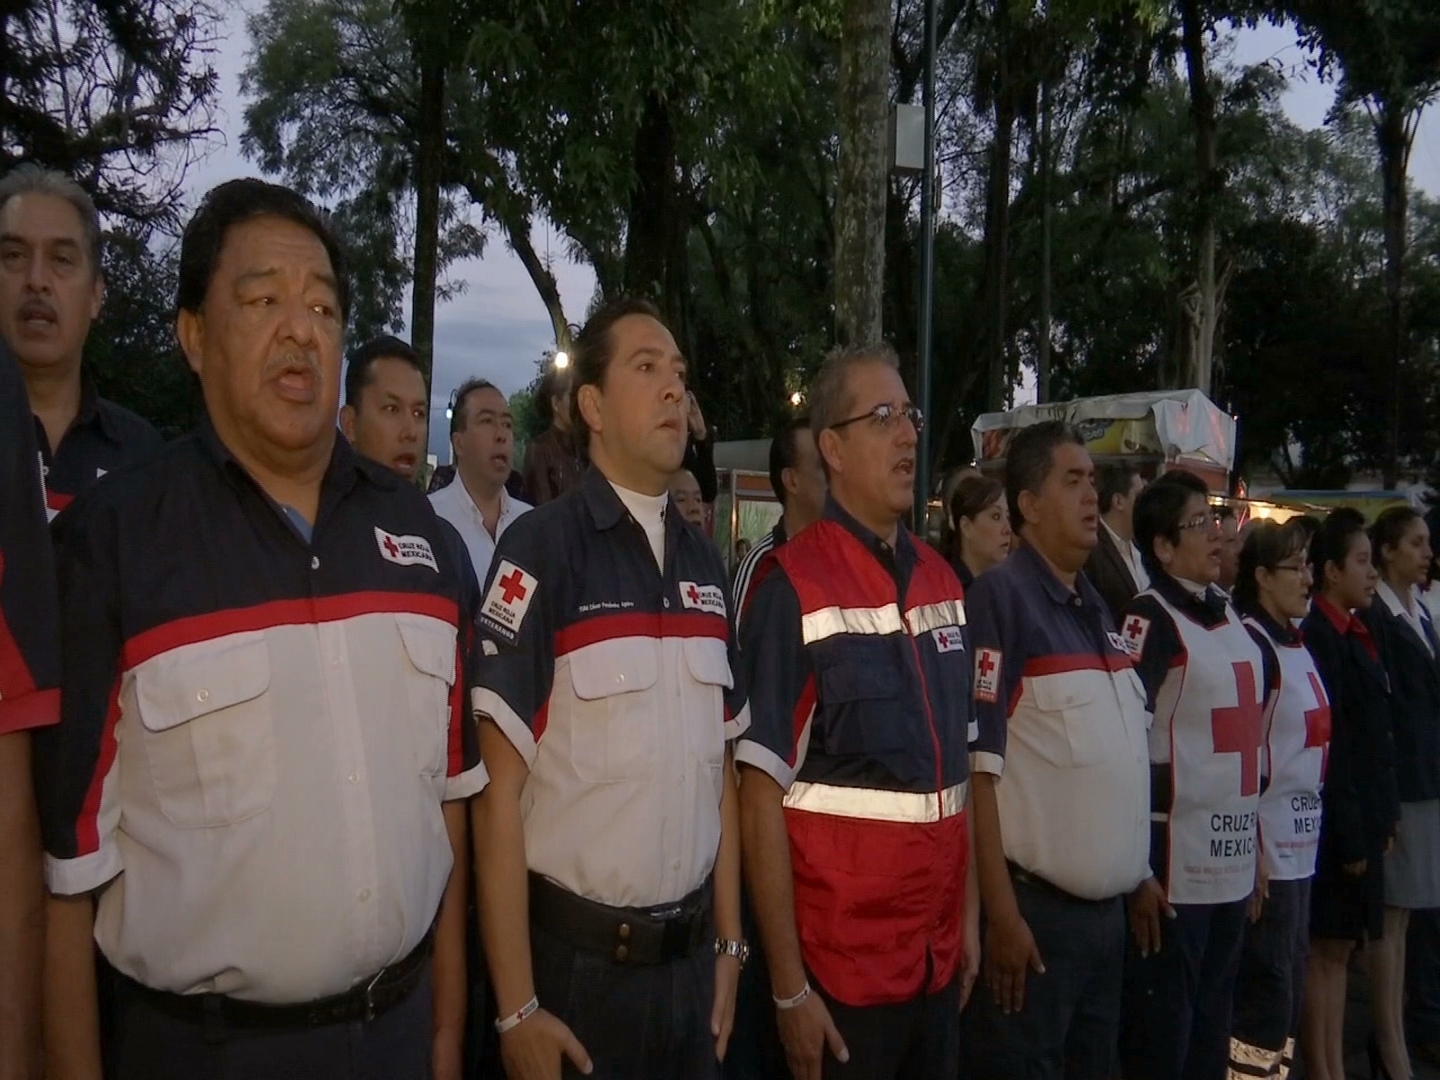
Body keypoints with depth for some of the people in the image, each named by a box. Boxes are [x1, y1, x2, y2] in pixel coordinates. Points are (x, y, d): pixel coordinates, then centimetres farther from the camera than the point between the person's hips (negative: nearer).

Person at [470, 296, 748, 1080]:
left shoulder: (705, 562, 6)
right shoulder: (540, 551, -13)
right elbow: (498, 790, -14)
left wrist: (728, 942, 10)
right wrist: (517, 1006, -14)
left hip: (689, 957, 6)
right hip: (575, 961, -5)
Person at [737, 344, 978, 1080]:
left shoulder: (942, 580, 6)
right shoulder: (792, 586, -15)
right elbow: (761, 797, -16)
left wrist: (968, 916, 12)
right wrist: (789, 986, -15)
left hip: (937, 957, 6)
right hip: (840, 964, -6)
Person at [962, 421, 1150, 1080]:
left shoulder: (1097, 608, 12)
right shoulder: (1001, 598, -14)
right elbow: (976, 766, -18)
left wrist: (1138, 875, 16)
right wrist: (1001, 913, -20)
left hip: (1107, 909, 8)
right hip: (1035, 910, -8)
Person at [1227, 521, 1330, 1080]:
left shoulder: (1297, 645, 12)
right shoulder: (1251, 643, -13)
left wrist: (1313, 827, 14)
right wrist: (1251, 847, -18)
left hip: (1302, 843, 8)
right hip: (1268, 845, -8)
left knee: (1291, 990, 14)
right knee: (1268, 989, -2)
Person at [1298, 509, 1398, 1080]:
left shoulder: (1355, 634, 11)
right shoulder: (1318, 637, -16)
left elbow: (1372, 737, 13)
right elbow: (1328, 745, -19)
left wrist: (1380, 820, 11)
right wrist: (1351, 835, -18)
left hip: (1364, 818, 9)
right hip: (1338, 822, -9)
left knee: (1340, 948, 14)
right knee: (1325, 948, 2)